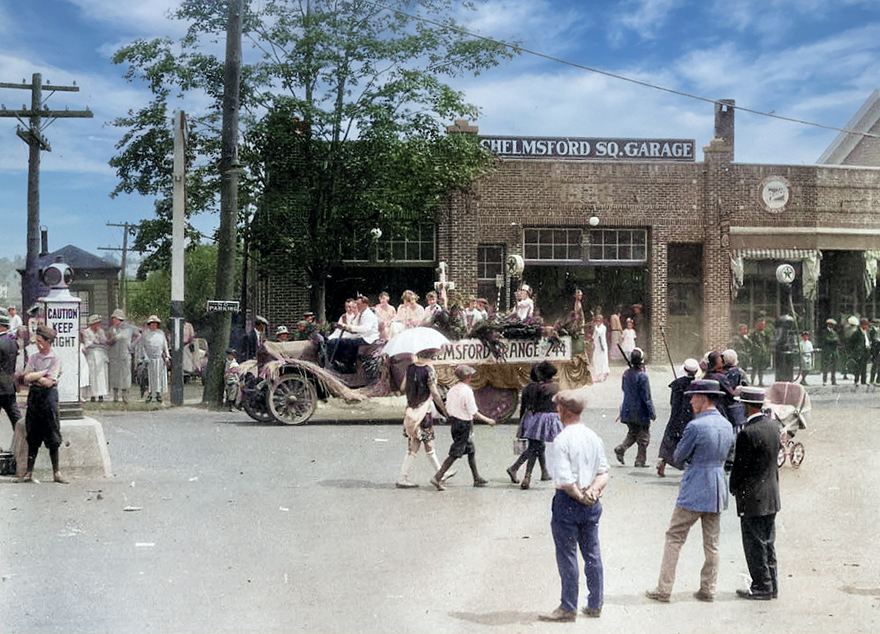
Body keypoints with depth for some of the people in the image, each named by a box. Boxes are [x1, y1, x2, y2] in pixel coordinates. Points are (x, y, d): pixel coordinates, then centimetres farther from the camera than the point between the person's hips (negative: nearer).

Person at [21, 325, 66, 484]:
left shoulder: (55, 360, -2)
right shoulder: (33, 358, 11)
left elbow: (49, 382, -12)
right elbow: (26, 378, 0)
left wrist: (34, 376, -5)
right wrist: (43, 373, -9)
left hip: (48, 396, -4)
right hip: (33, 396, 4)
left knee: (52, 436, -2)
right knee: (33, 436, 5)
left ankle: (56, 472, 4)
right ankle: (29, 471, 10)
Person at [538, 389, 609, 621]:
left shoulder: (561, 440, -16)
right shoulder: (594, 437, 6)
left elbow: (564, 480, -22)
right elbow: (604, 473, 6)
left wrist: (580, 496, -8)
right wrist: (593, 490, -8)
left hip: (568, 501, -7)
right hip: (592, 505, 7)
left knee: (567, 555, 2)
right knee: (592, 554, 13)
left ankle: (568, 608, 9)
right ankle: (595, 604, 21)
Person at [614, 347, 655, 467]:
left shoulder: (626, 373, 0)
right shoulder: (642, 376, -19)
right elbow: (646, 397, -17)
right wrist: (652, 412, -10)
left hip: (628, 411, 6)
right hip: (640, 412, -6)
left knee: (632, 433, 20)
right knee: (643, 436, 8)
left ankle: (621, 448, -1)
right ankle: (641, 460, 10)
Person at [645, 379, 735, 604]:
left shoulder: (696, 426, -17)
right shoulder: (727, 425, 6)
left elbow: (679, 456, -9)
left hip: (694, 490, -7)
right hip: (718, 490, 7)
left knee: (674, 538, 1)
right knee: (712, 542, 13)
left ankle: (664, 590, 2)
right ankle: (708, 589, 17)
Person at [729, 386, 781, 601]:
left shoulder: (748, 433, -22)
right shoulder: (773, 426, 4)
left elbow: (740, 466, -16)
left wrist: (734, 489, 0)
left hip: (752, 497, -8)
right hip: (771, 496, 8)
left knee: (754, 544, 3)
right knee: (768, 543, 16)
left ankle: (762, 587, 9)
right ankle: (771, 585, 23)